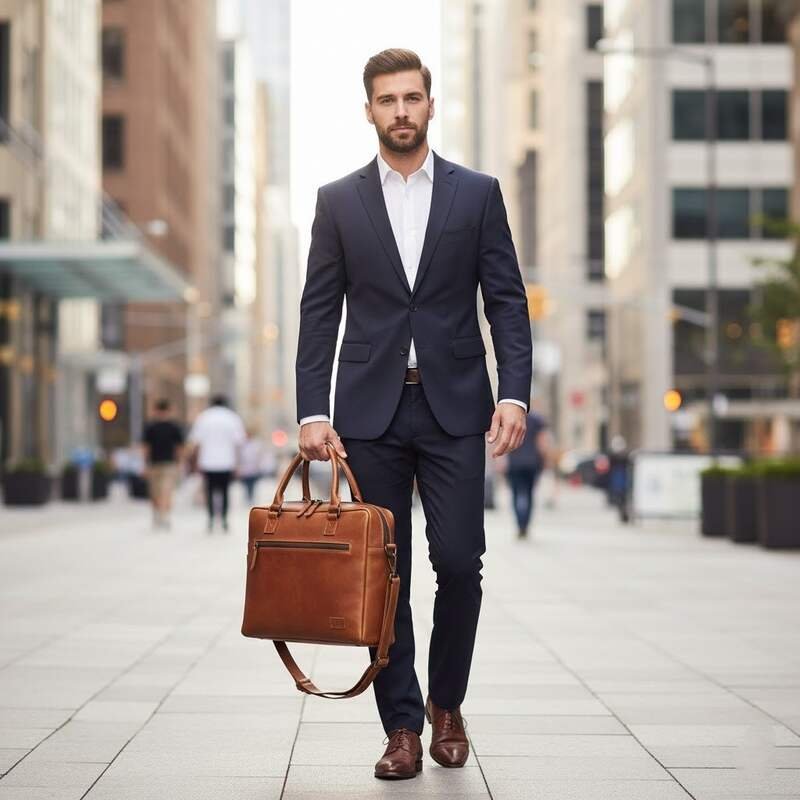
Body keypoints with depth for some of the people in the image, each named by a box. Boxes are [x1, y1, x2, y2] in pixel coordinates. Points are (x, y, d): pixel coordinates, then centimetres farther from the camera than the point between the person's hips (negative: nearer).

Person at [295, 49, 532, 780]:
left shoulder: (477, 193, 5)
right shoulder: (338, 201, 6)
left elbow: (507, 301, 2)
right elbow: (320, 312, 3)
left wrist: (514, 394, -9)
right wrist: (312, 411, -5)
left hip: (455, 407, 0)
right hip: (370, 411, 1)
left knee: (459, 562, -5)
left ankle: (446, 702, 18)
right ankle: (402, 726, 11)